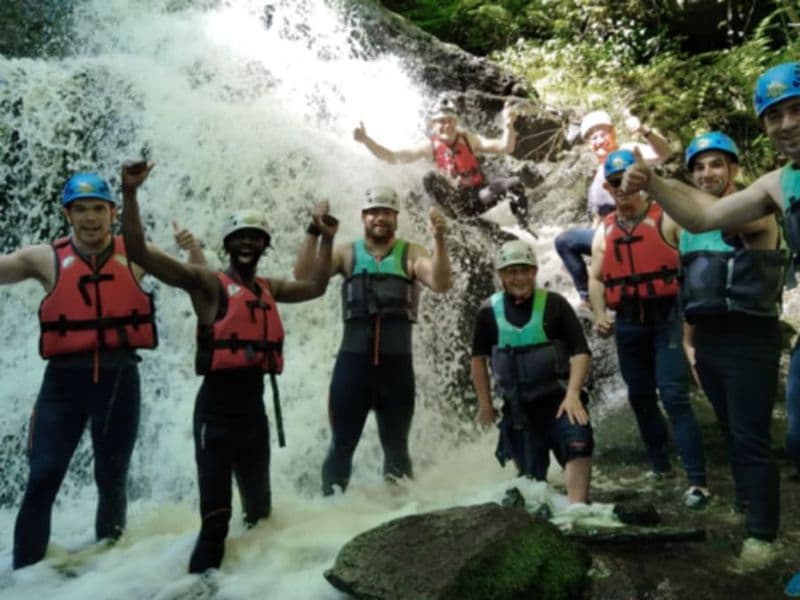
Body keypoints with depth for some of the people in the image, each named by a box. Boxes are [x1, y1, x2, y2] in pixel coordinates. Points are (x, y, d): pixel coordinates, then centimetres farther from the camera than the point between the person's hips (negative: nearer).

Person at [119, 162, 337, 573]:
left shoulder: (269, 289, 12)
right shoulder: (207, 283, -6)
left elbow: (316, 287, 26)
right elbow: (139, 252, -14)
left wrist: (327, 240, 23)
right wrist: (130, 193, -21)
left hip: (254, 405, 7)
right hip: (217, 404, -6)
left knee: (259, 504, 22)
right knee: (216, 511, -6)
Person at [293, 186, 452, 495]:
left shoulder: (410, 253, 3)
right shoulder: (347, 253, 5)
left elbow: (441, 284, -12)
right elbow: (303, 276, -5)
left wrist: (439, 239, -23)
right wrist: (314, 232, -16)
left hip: (396, 361, 0)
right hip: (353, 359, 0)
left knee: (396, 444, 15)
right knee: (342, 442, 8)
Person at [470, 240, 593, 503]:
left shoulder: (553, 304, -6)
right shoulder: (489, 312, 0)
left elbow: (581, 351, -6)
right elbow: (479, 357, 12)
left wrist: (572, 394, -18)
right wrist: (485, 404, 11)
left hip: (558, 398, -2)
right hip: (518, 407, 2)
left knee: (578, 441, -27)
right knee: (531, 475, 8)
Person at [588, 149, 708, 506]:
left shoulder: (667, 219, -5)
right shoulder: (604, 231, 9)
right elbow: (595, 278, 12)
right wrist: (600, 315, -3)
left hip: (667, 319, -5)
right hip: (628, 325, 5)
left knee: (674, 397, -12)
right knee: (640, 398, 14)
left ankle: (697, 481, -9)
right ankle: (660, 465, 30)